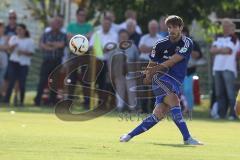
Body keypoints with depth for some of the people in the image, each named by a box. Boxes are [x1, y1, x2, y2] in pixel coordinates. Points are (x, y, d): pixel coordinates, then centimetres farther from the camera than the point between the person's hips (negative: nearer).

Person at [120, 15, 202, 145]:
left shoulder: (187, 43, -1)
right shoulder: (160, 44, 3)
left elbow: (173, 61, -11)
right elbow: (152, 64, 15)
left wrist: (155, 68, -17)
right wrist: (148, 76, -1)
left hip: (175, 83, 2)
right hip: (161, 78, -2)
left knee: (159, 114, -8)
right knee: (173, 99, -29)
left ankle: (130, 135, 4)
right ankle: (187, 138, -32)